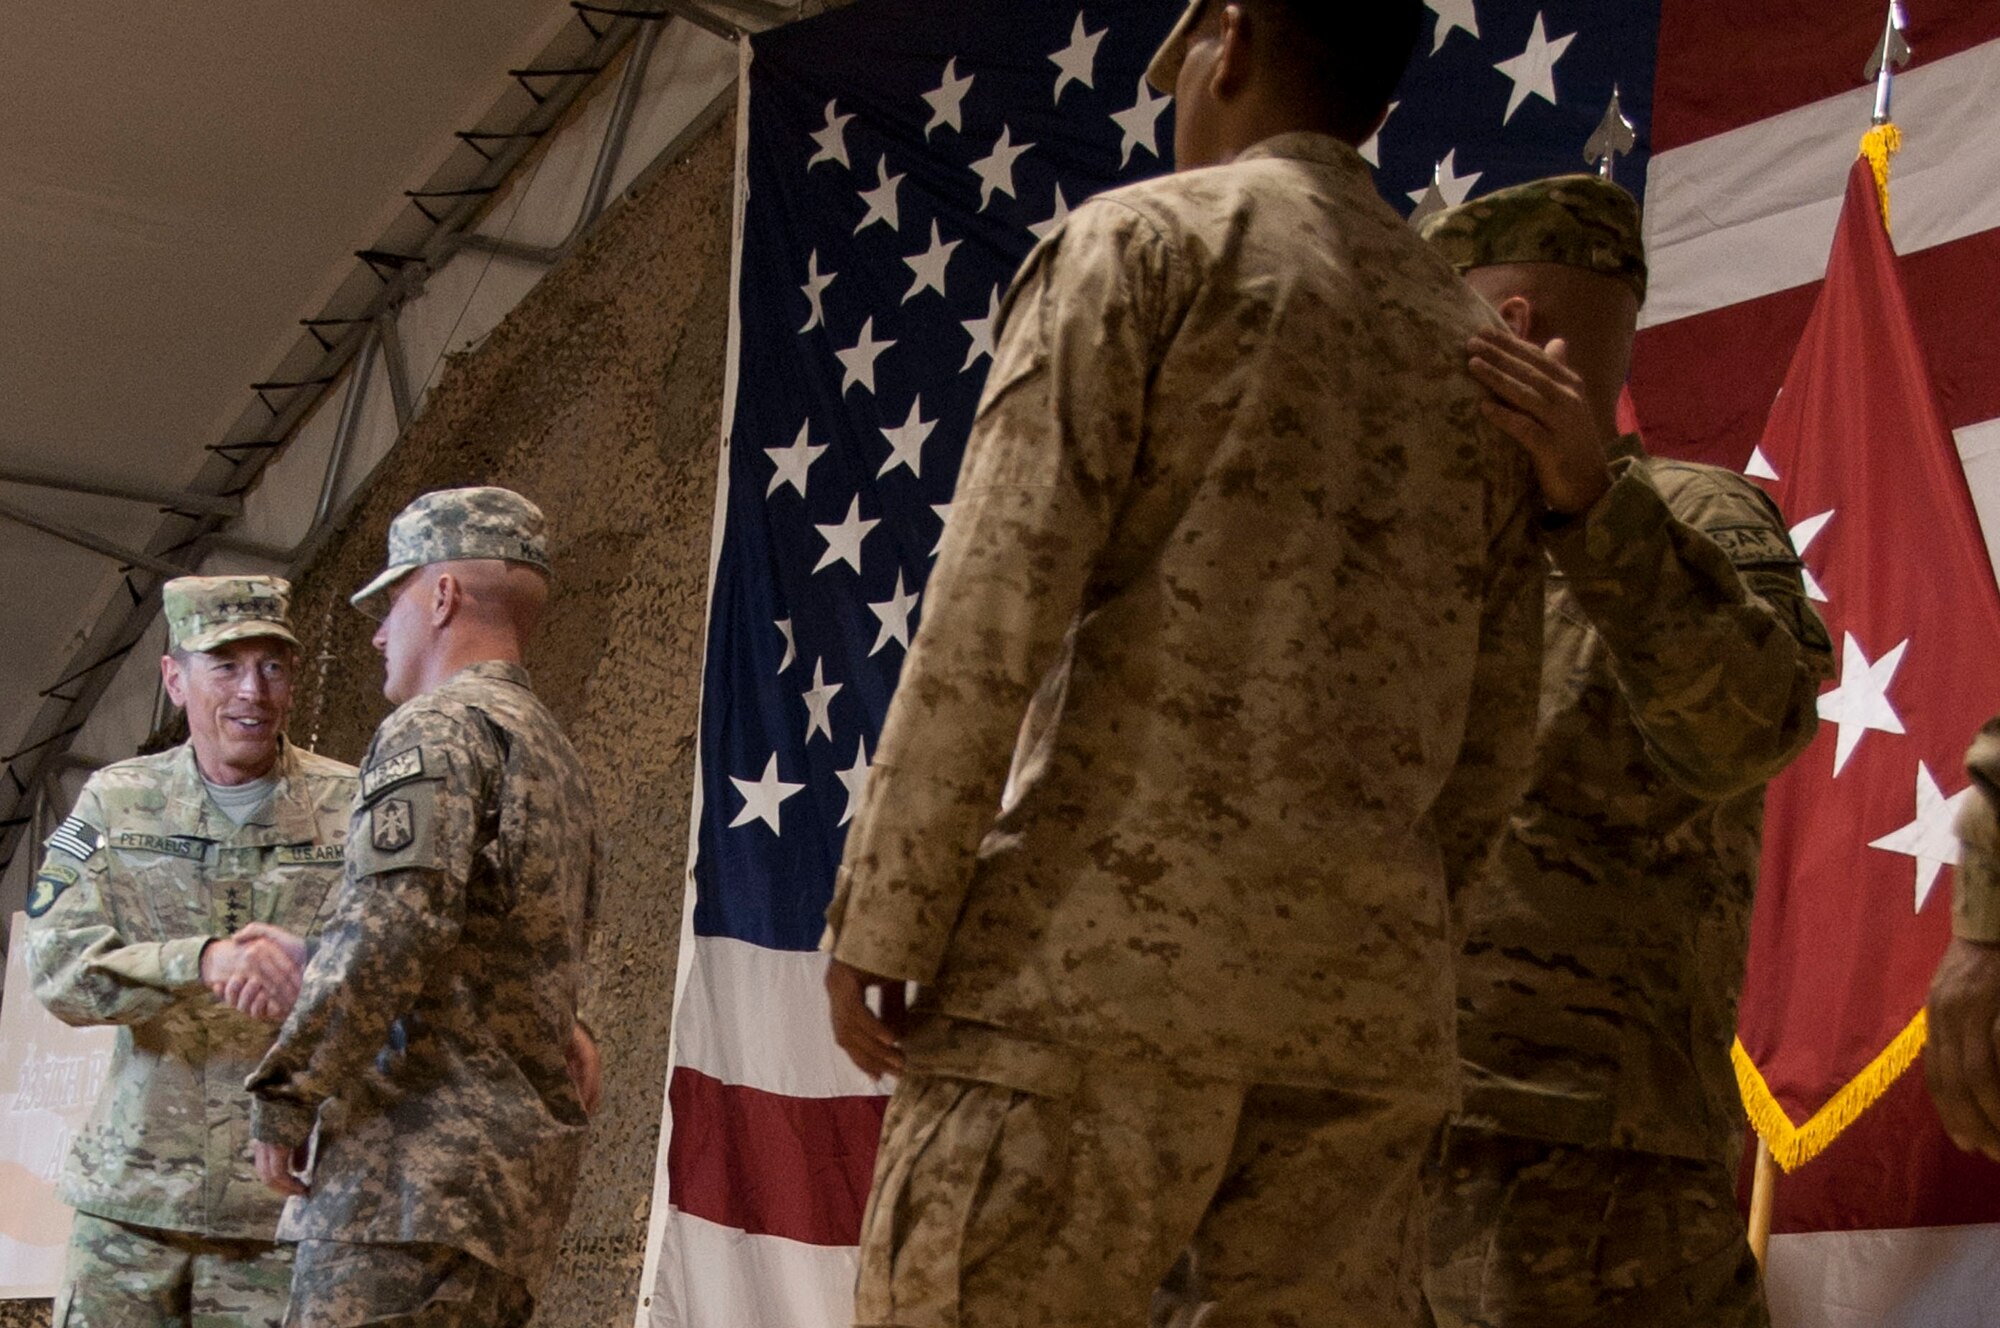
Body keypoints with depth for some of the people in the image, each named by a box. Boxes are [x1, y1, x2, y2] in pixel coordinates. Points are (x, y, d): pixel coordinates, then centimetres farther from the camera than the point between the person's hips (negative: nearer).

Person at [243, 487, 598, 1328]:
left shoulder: (441, 728, -7)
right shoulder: (553, 751, 24)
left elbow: (391, 926, -20)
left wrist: (284, 1095, -12)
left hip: (424, 1163, -10)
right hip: (525, 1156, 10)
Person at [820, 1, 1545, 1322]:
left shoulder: (1144, 240, 4)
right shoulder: (1478, 351, 21)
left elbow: (997, 606, -7)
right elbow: (1493, 741, 17)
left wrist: (880, 915, -7)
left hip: (1110, 937, -6)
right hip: (1364, 988, 6)